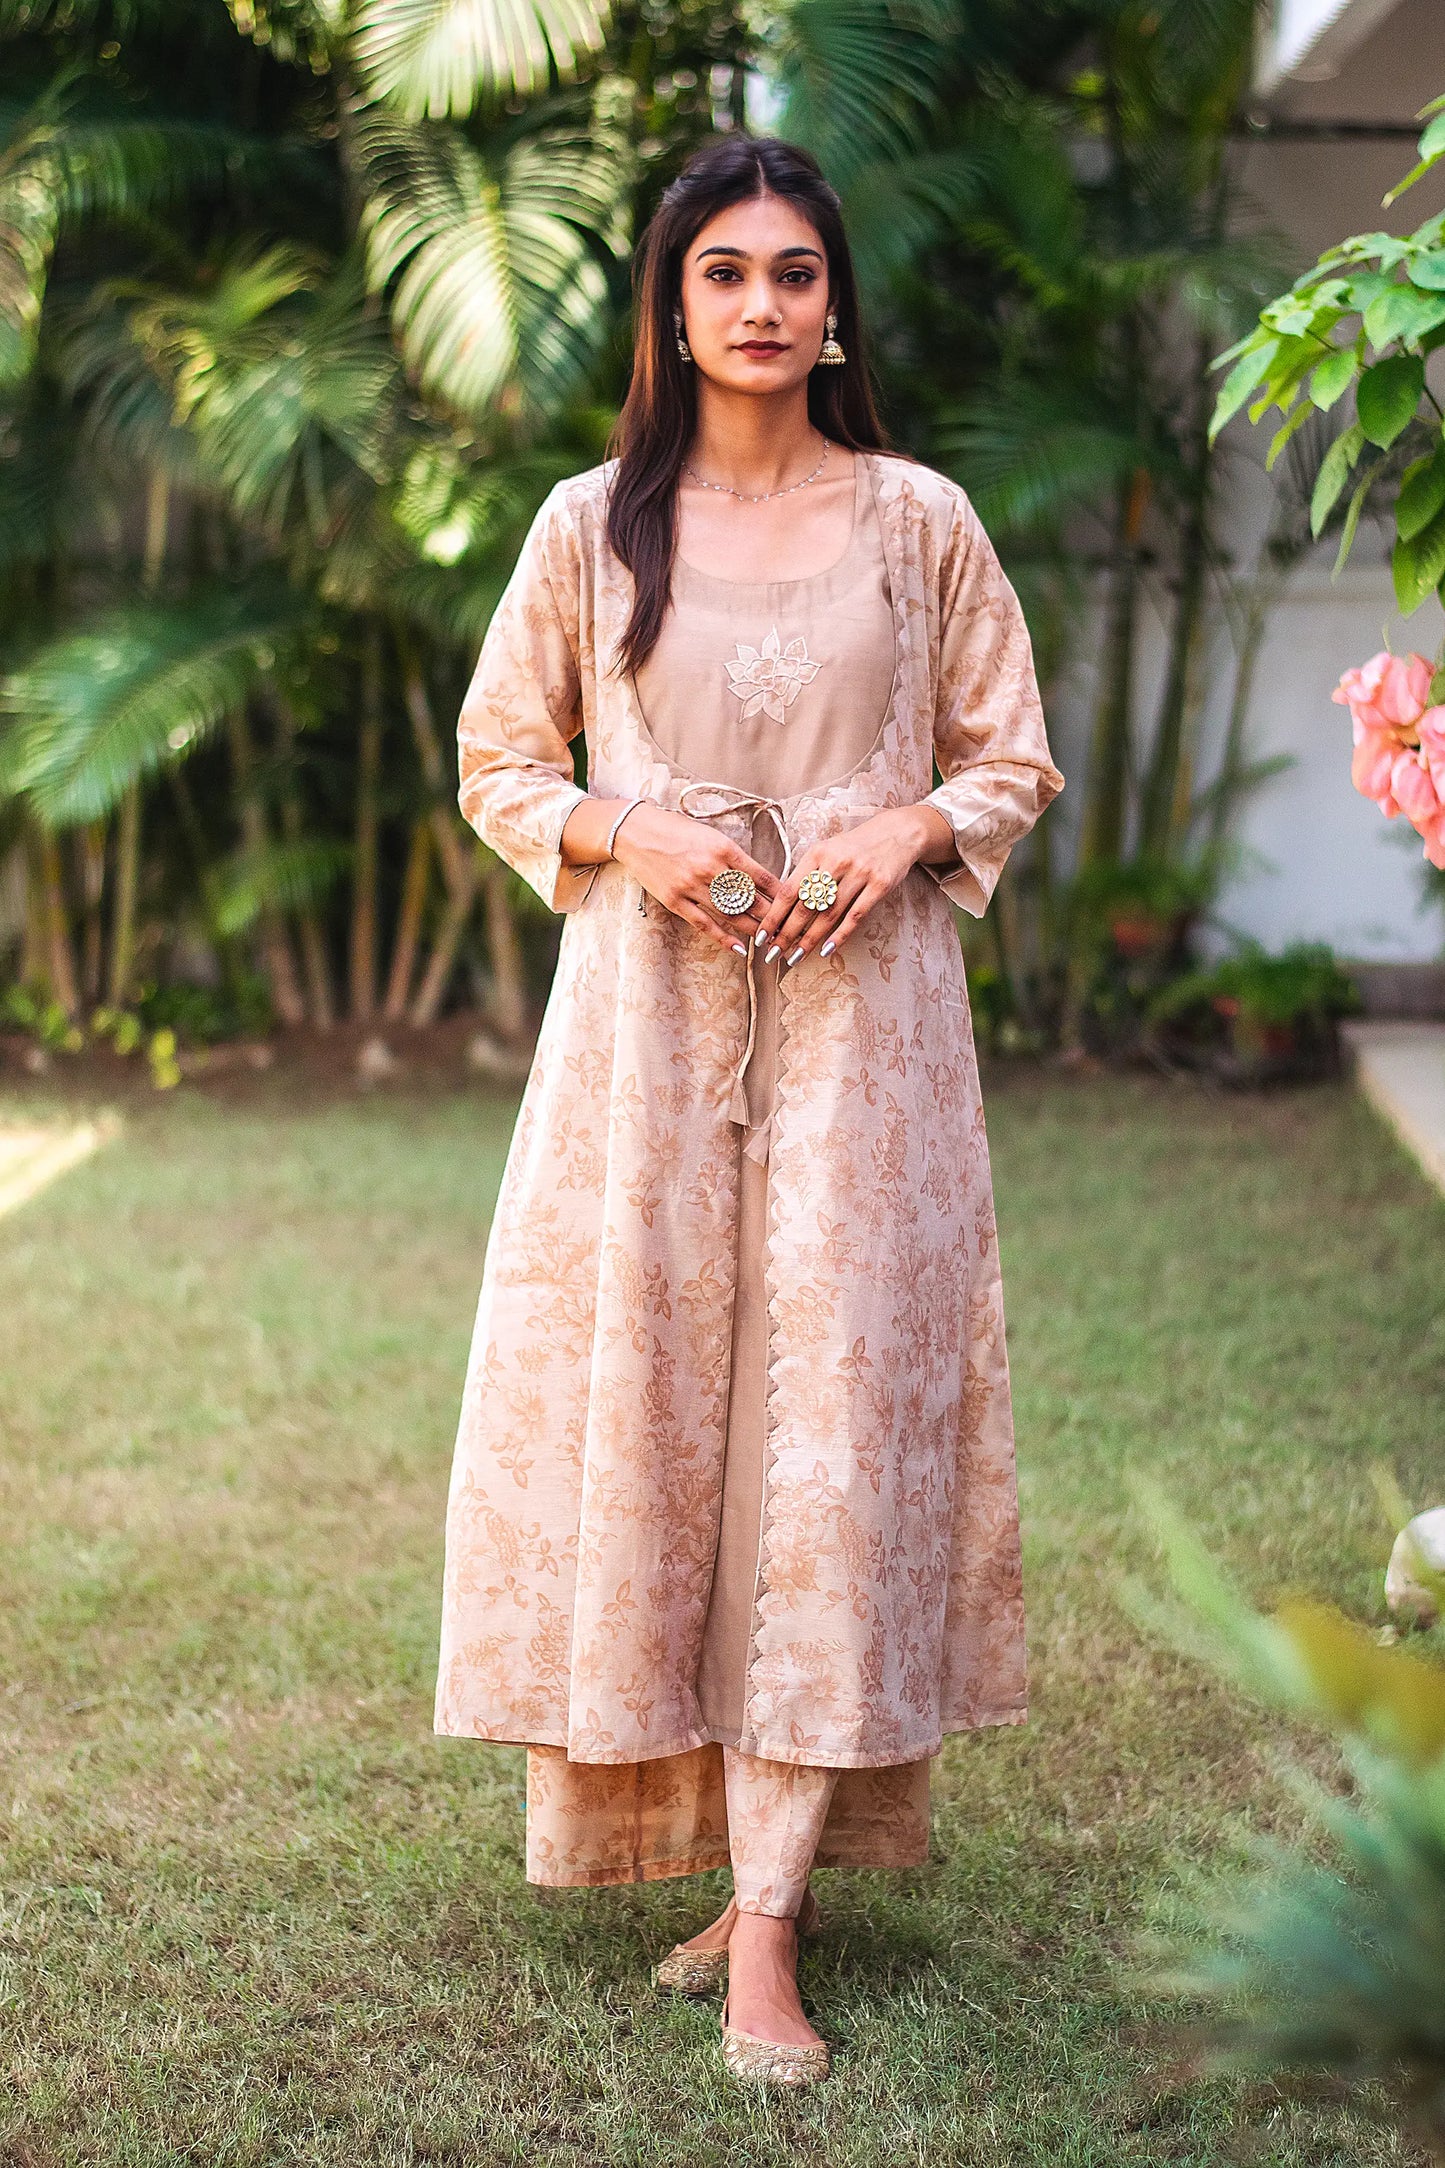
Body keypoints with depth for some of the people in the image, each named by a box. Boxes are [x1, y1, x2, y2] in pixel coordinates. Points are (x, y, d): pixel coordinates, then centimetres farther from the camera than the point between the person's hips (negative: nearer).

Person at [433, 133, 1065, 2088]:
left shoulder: (920, 521, 5)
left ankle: (768, 1920, -3)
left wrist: (909, 831, -9)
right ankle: (708, 1832, 18)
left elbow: (1015, 761, 11)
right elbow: (498, 765, 11)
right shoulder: (591, 525, 6)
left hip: (860, 1013, -1)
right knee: (642, 1395, 0)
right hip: (646, 1013, 1)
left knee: (828, 1414, -6)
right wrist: (624, 831, -8)